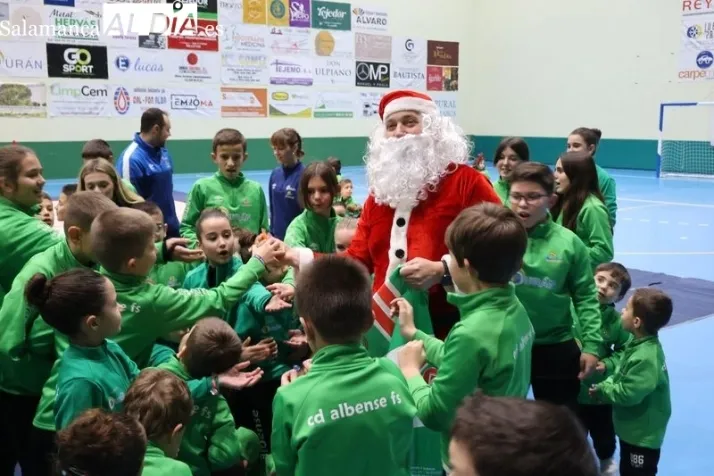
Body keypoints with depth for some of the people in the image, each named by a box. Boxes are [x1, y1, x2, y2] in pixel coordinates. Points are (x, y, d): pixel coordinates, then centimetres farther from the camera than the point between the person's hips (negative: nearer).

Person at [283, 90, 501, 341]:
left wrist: (442, 270, -22)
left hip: (447, 327, -5)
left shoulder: (465, 181, -7)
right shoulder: (380, 190, 13)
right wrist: (296, 255, 4)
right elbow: (357, 259, 12)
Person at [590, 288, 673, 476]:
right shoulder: (640, 343, -1)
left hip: (642, 435, -10)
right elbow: (621, 376, 10)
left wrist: (601, 390, -15)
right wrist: (605, 384, -7)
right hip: (632, 429, 10)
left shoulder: (645, 358, -33)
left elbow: (628, 394, -30)